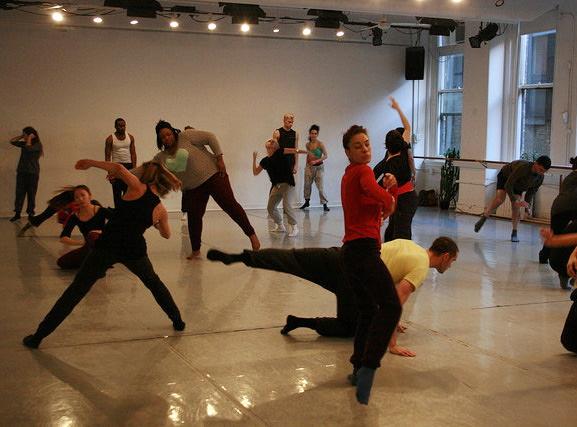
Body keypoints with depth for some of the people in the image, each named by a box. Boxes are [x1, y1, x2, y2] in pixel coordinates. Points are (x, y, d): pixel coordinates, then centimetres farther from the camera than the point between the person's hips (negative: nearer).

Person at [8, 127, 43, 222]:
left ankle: (31, 213, 8)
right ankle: (17, 213, 7)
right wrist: (21, 136, 6)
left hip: (32, 173, -6)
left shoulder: (37, 145, -6)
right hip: (21, 172, 6)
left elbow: (28, 148, -23)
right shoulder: (24, 143, 12)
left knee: (31, 194, 1)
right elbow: (12, 141, 13)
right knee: (19, 193, 3)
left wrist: (29, 138, -10)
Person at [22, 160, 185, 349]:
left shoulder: (138, 188, 2)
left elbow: (118, 168, -14)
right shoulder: (161, 210, 10)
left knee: (75, 291, 3)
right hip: (133, 251, 2)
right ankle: (178, 321, 35)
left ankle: (38, 336, 2)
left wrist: (91, 163, -3)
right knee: (154, 283, 31)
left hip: (107, 245, -2)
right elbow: (167, 234, 26)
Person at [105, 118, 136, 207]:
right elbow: (107, 156, -4)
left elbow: (133, 154, 6)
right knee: (117, 192, 0)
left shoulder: (130, 137, 5)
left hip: (128, 166, 3)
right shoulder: (110, 139, -4)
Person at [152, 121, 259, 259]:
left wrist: (219, 159, -15)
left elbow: (210, 137, -11)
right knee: (193, 217, -2)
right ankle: (196, 250, 14)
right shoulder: (161, 157, 4)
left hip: (212, 175, -5)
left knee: (230, 205, -8)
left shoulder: (186, 136, -10)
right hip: (192, 189, 5)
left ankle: (252, 234, 0)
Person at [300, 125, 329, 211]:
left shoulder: (320, 144, -12)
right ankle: (307, 202, 22)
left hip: (319, 167, -4)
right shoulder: (308, 144, 2)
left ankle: (324, 204, -1)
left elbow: (326, 155, -12)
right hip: (309, 167, 4)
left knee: (320, 186, -7)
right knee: (307, 184, 6)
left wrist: (316, 161, -21)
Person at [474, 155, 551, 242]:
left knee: (516, 207, -11)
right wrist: (515, 200, -45)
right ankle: (483, 218, -11)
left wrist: (528, 206, -18)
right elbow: (508, 185, -39)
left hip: (518, 185, 5)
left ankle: (514, 233, -1)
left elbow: (531, 192, -6)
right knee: (499, 199, -27)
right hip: (505, 177, -5)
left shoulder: (540, 177, -22)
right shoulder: (522, 167, -42)